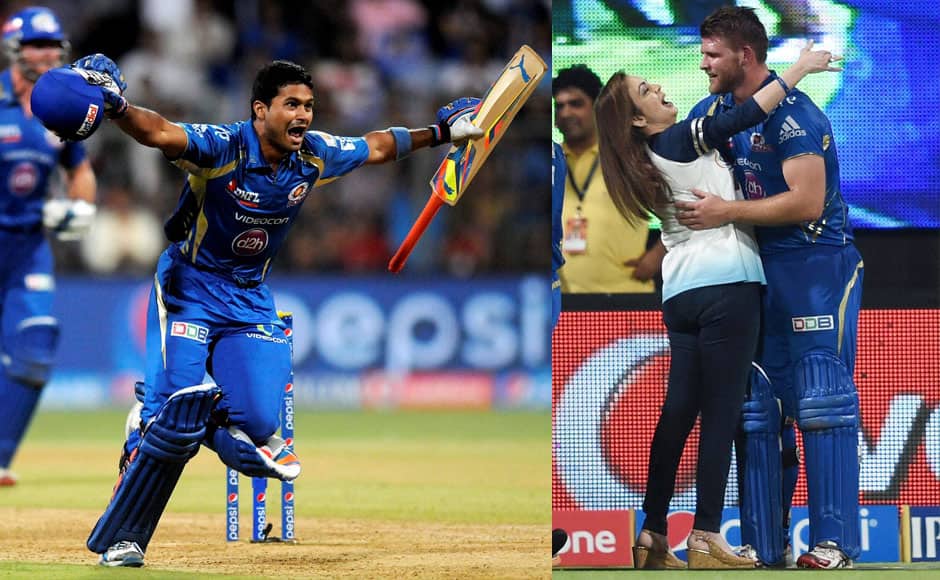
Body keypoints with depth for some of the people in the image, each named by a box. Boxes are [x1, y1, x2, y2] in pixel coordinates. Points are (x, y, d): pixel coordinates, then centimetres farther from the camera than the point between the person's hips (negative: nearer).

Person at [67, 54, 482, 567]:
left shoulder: (314, 156, -6)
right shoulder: (222, 148, -23)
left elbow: (376, 147, 14)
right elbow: (158, 133, -42)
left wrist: (440, 132, 19)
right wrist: (115, 106, -61)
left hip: (250, 299, 5)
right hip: (190, 289, -5)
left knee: (258, 423, -13)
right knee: (175, 420, -17)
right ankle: (118, 539, -3)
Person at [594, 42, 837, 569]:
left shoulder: (647, 160, 17)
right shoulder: (680, 140, -4)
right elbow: (750, 115, -11)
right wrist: (800, 69, -1)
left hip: (680, 293, 8)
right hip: (727, 283, -8)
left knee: (679, 412, 9)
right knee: (721, 413, -7)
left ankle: (652, 536, 5)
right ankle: (706, 542, -9)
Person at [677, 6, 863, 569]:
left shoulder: (794, 115, -16)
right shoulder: (713, 111, 9)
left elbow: (806, 202, -23)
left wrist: (727, 212, -19)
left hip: (817, 265, -8)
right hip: (757, 270, 8)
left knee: (821, 402, -11)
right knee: (757, 410, 6)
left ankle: (835, 542, -12)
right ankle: (764, 548, 9)